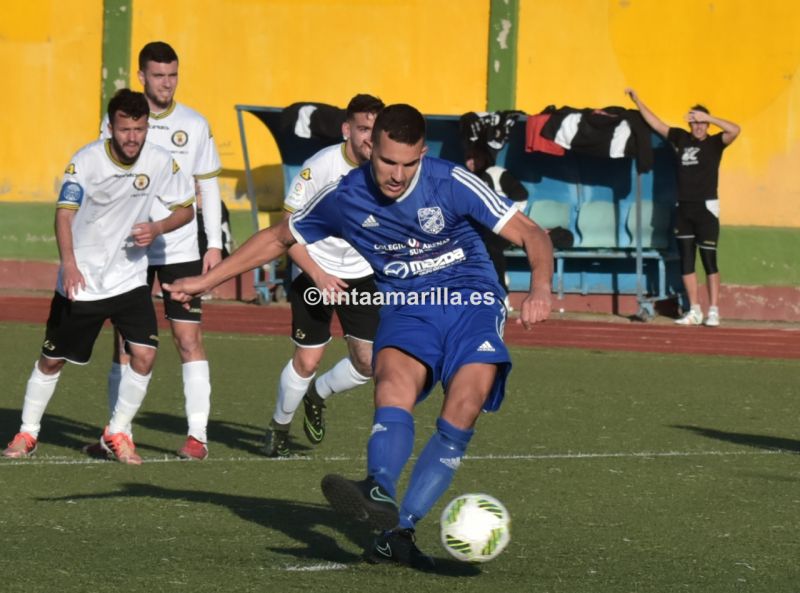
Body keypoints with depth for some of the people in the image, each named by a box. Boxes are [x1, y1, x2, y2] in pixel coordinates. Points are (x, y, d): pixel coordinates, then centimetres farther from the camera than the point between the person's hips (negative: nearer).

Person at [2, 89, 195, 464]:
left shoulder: (159, 162, -8)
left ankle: (117, 434, 5)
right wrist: (69, 263, -41)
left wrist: (158, 228, -17)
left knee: (144, 353, -14)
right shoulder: (87, 161, -17)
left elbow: (186, 208, 5)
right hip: (81, 281, -2)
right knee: (52, 360, 7)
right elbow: (64, 212, -25)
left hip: (129, 278, 2)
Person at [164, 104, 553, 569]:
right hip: (407, 306, 2)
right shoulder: (344, 198, -4)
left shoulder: (452, 184, -13)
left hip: (473, 302, -2)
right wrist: (208, 280, 13)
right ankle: (380, 493, -55)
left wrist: (541, 289, -33)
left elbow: (532, 235, -13)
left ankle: (399, 531, -25)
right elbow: (279, 238, 13)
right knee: (395, 377, -31)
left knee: (463, 410, -26)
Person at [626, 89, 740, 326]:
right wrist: (637, 101, 14)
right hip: (683, 207, 5)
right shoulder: (681, 139, 10)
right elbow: (656, 124, 16)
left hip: (706, 207, -5)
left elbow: (734, 130, -19)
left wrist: (707, 117, -21)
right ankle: (694, 311, 11)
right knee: (686, 260, 5)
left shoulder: (714, 143, -1)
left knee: (709, 260, -4)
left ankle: (713, 311, -2)